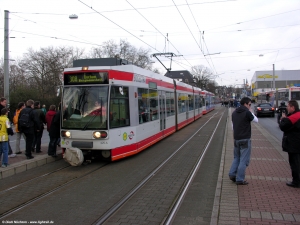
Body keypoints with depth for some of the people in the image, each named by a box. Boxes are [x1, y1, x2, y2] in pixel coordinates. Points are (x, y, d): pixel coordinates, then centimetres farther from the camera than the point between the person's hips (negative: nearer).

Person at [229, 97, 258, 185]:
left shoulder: (234, 112, 9)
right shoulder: (247, 112, -13)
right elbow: (256, 120, -1)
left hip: (236, 139, 7)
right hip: (245, 139, -7)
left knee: (236, 157, 20)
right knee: (244, 160, 1)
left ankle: (232, 174, 12)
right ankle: (240, 179, 3)